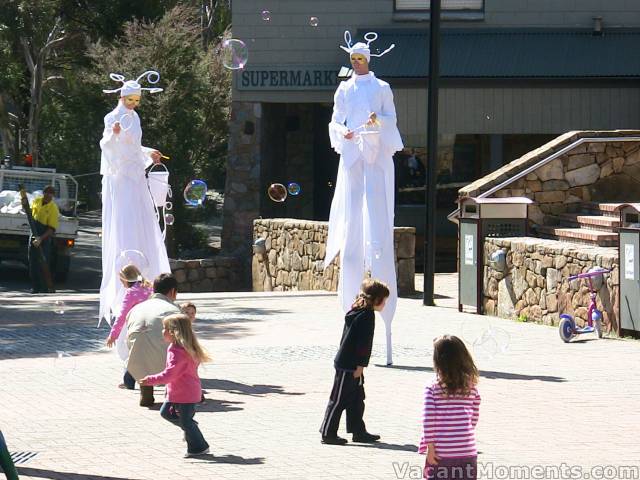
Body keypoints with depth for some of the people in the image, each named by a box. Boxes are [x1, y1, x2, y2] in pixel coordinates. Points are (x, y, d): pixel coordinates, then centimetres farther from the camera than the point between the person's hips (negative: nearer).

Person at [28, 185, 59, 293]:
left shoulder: (53, 209, -17)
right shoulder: (36, 201, 2)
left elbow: (52, 229, -20)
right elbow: (31, 212, 22)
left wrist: (41, 239, -30)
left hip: (45, 237, -6)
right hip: (34, 235, 6)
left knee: (43, 263, -6)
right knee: (32, 262, 9)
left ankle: (44, 289, 0)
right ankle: (35, 287, 18)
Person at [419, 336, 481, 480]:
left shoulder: (432, 388, -7)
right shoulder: (471, 388, 2)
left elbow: (428, 419, -11)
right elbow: (474, 418, 6)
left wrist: (430, 447, -6)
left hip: (441, 452, -2)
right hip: (467, 452, 2)